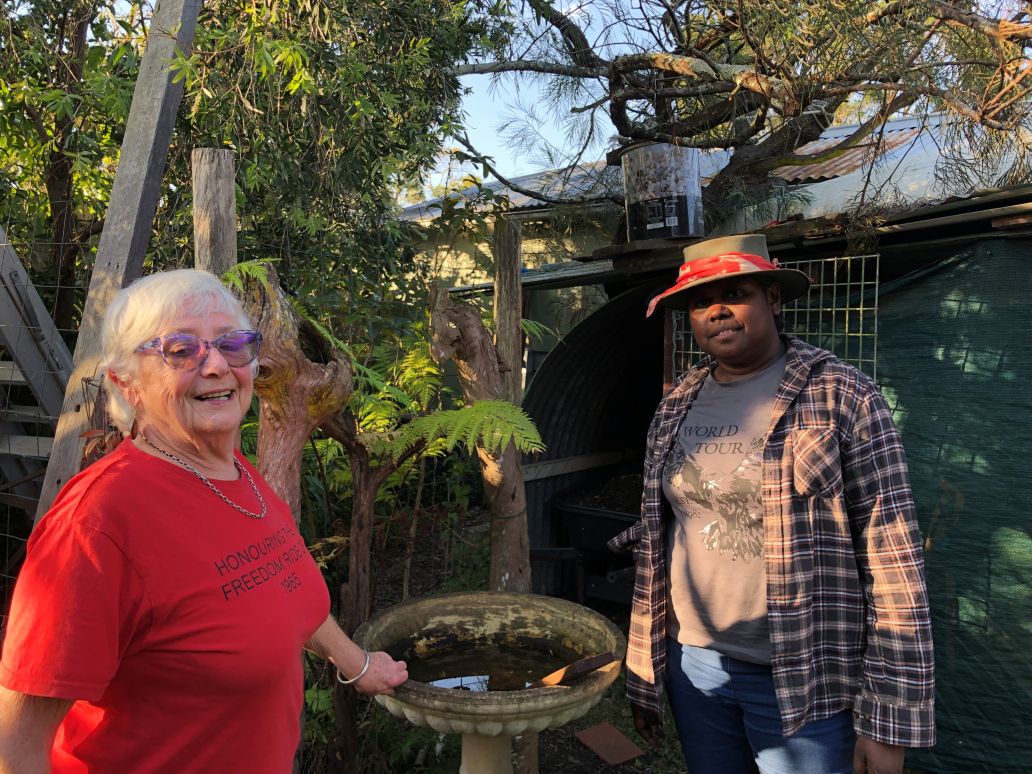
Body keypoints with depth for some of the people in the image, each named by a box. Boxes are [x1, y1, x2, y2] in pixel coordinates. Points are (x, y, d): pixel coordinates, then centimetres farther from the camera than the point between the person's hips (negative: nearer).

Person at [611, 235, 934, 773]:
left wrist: (887, 720, -12)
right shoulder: (674, 410, 3)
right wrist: (645, 672, 11)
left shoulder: (844, 398, -11)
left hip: (804, 683, -4)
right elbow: (655, 546, 9)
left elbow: (892, 558, -12)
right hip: (694, 667, 5)